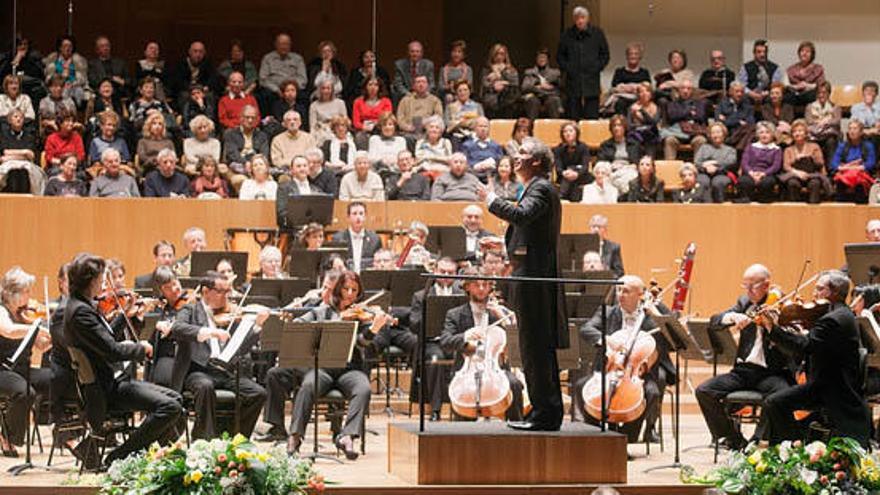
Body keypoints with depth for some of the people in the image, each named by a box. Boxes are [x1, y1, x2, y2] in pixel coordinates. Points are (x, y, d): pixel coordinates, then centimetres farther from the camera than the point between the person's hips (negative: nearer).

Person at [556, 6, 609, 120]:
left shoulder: (597, 34, 5)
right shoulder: (567, 35, 7)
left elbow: (605, 55, 10)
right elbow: (560, 56, 15)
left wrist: (597, 68, -2)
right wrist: (566, 68, 1)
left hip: (591, 80, -1)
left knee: (592, 116, -3)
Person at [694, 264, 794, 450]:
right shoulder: (745, 303, 14)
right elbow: (714, 322, 2)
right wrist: (733, 317, -19)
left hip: (772, 372, -5)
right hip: (744, 370, 5)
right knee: (703, 391, -14)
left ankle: (757, 442, -19)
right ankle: (734, 440, -1)